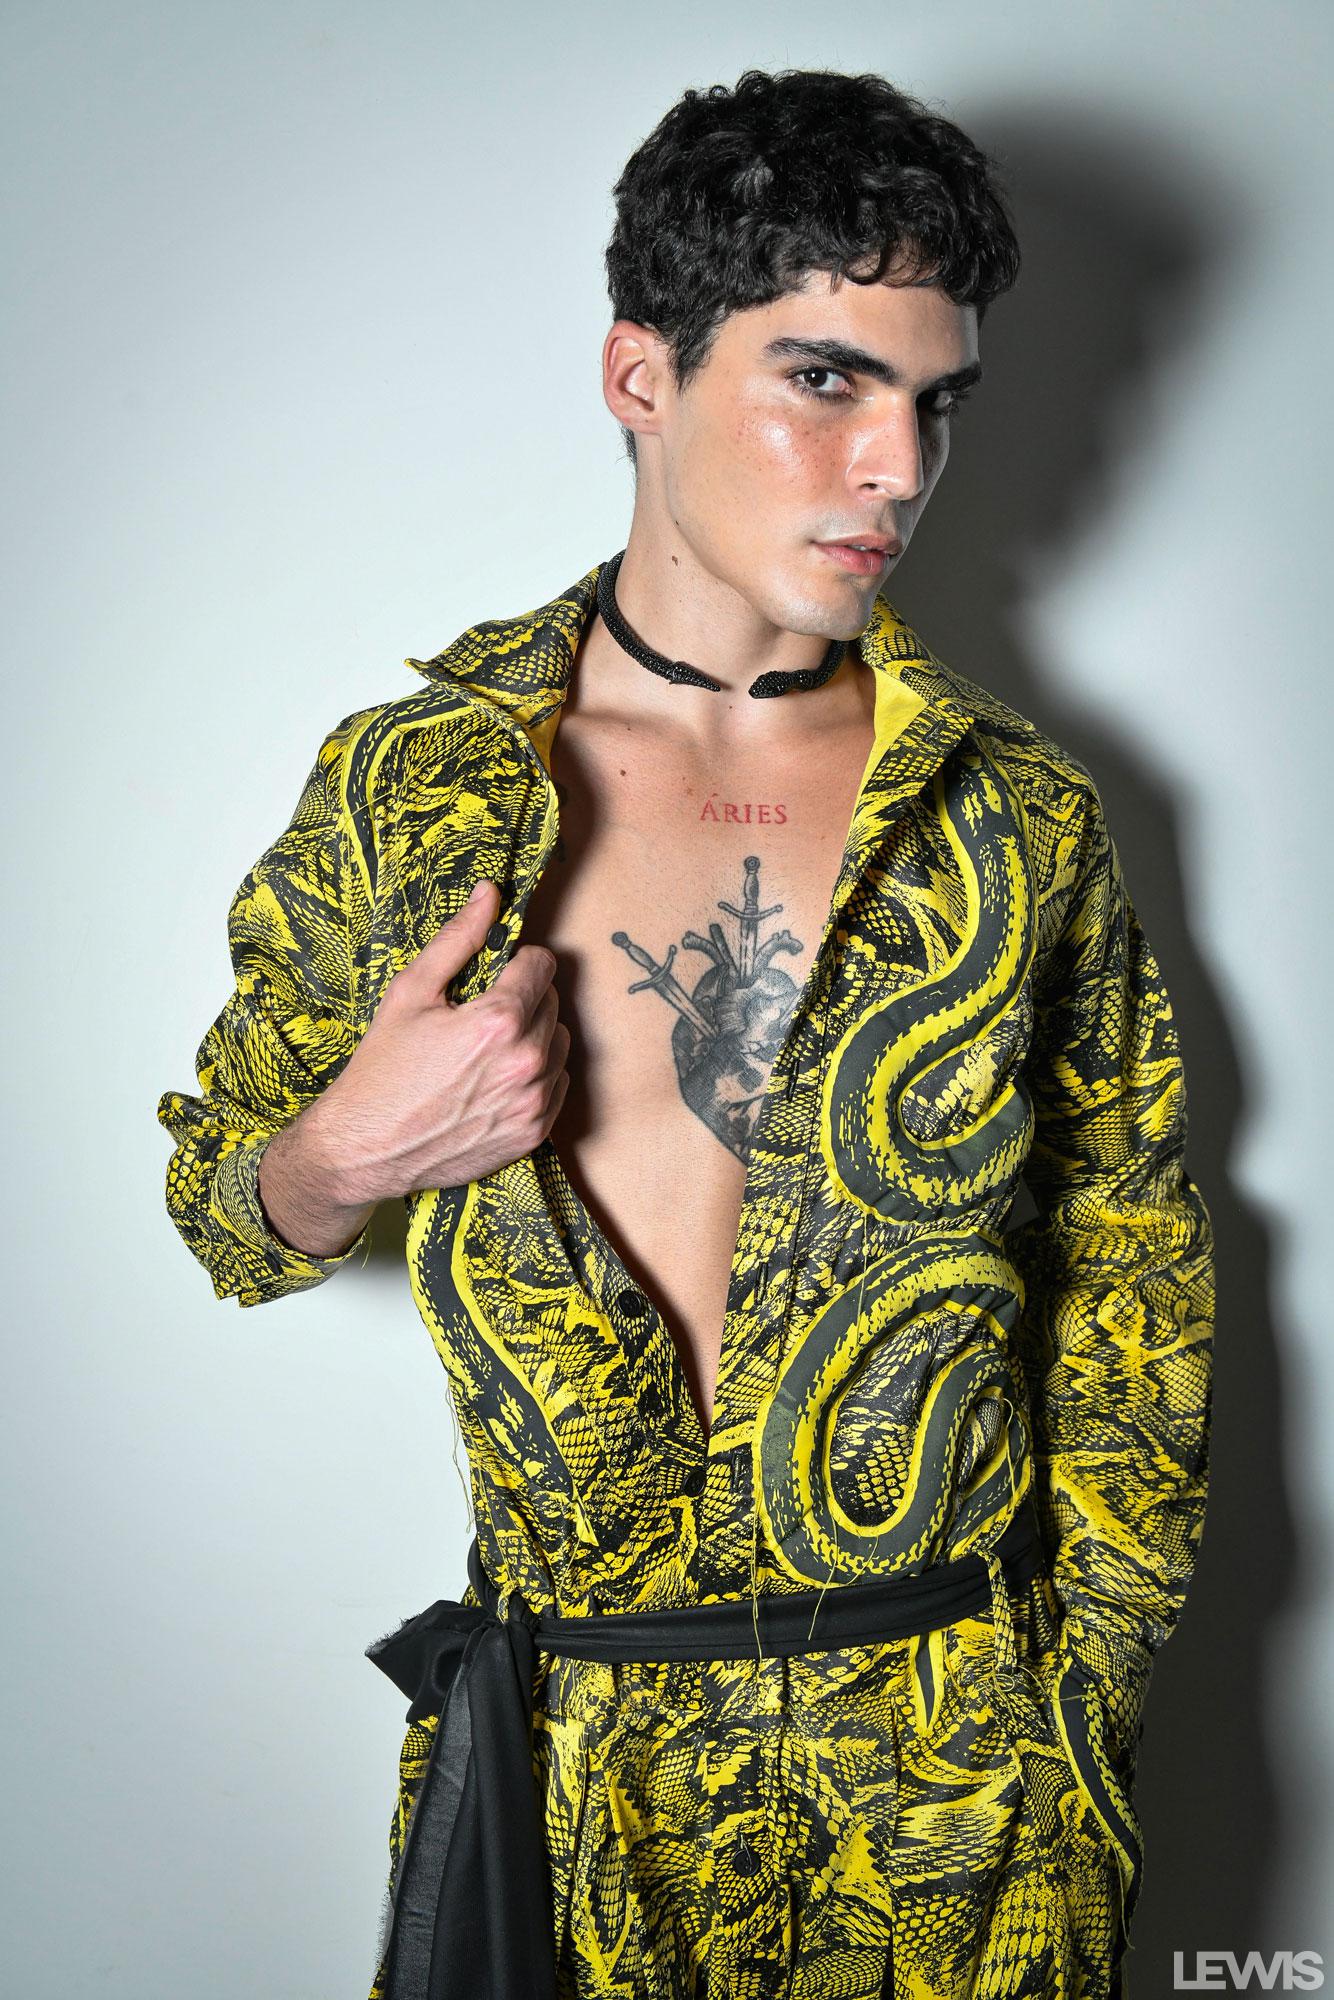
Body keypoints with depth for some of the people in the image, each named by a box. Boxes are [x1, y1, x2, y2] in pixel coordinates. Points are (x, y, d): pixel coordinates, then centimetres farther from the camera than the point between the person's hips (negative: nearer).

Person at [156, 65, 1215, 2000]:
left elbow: (1134, 1285, 4)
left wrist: (1080, 1728, 1)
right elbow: (224, 1213, 7)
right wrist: (351, 1154, -15)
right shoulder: (404, 787, -3)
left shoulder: (1029, 820, -2)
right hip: (562, 1761, 0)